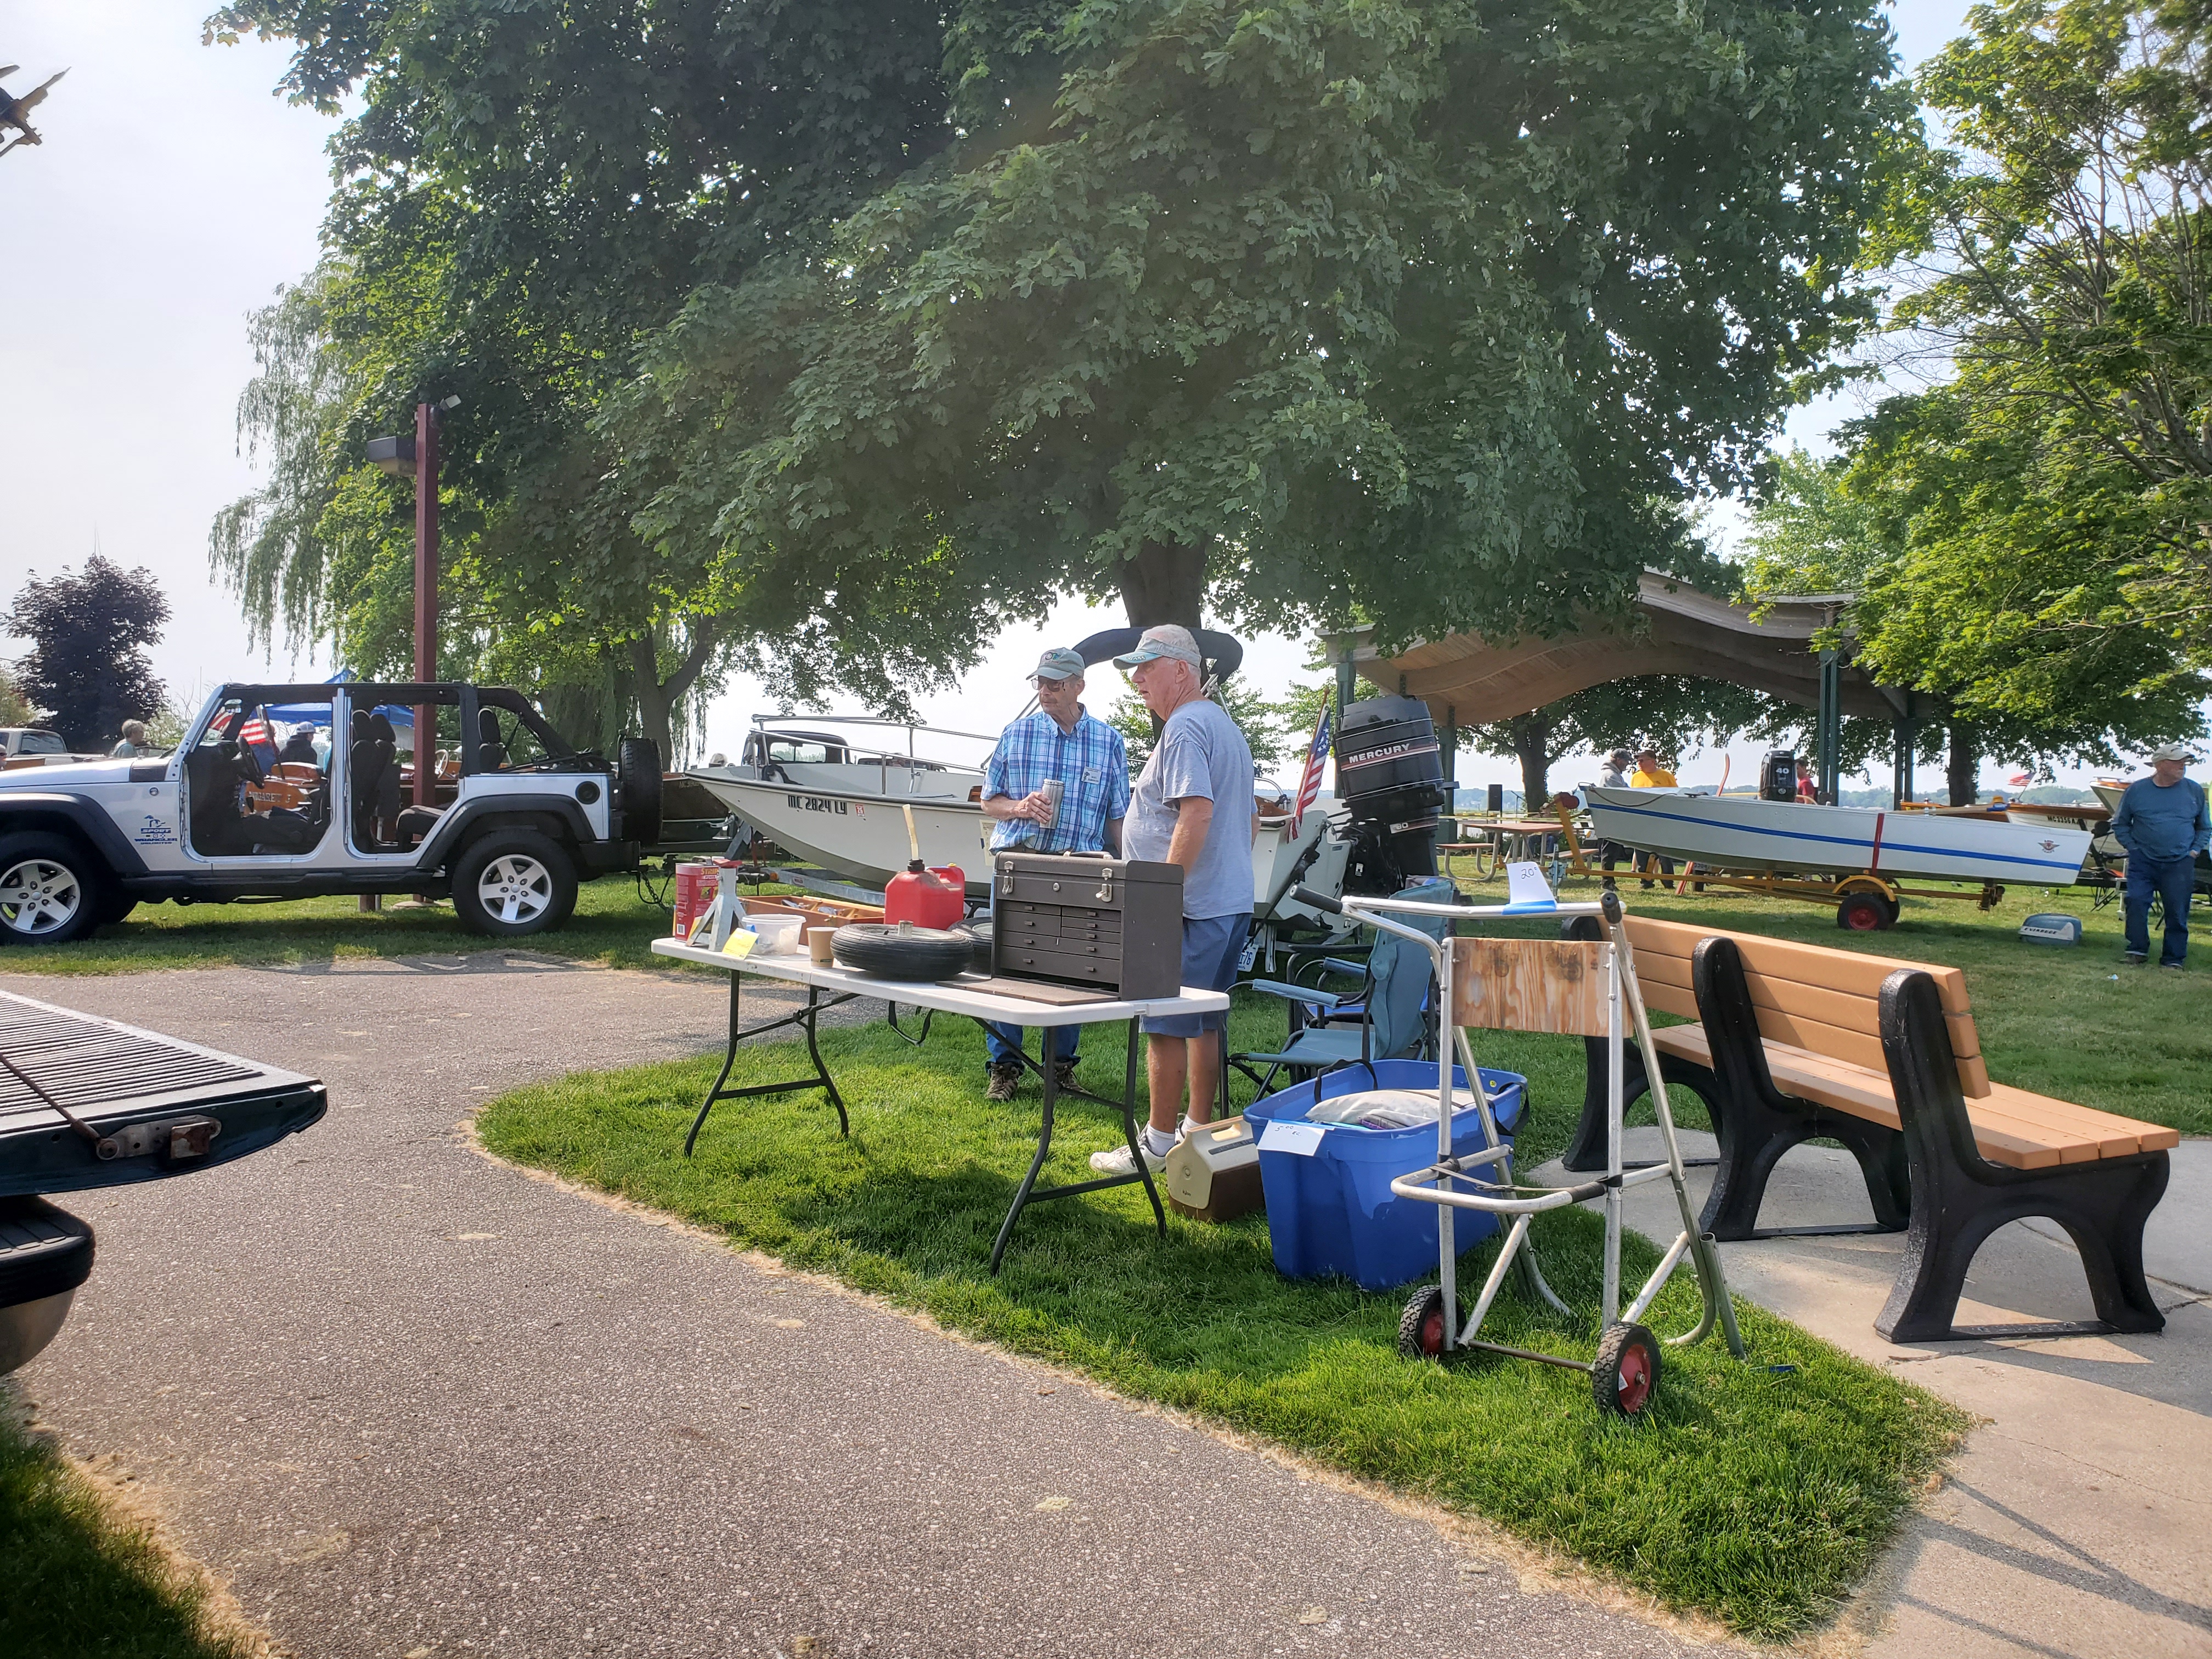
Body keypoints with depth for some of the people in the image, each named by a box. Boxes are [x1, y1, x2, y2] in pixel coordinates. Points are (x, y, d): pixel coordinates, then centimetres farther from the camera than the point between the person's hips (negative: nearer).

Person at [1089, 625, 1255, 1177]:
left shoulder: (1185, 728, -13)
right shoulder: (1228, 728, 20)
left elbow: (1197, 812, -25)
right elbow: (1250, 822, 24)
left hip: (1191, 907, -10)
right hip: (1233, 902, 10)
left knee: (1166, 1027, -3)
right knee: (1205, 1024, 16)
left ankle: (1158, 1146, 3)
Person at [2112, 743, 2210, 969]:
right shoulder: (2136, 790, 4)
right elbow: (2120, 824, 14)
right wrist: (2133, 847, 2)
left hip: (2180, 864, 1)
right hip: (2143, 862, 0)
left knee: (2177, 912, 0)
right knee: (2136, 904, -10)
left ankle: (2173, 959, 9)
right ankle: (2137, 951, 3)